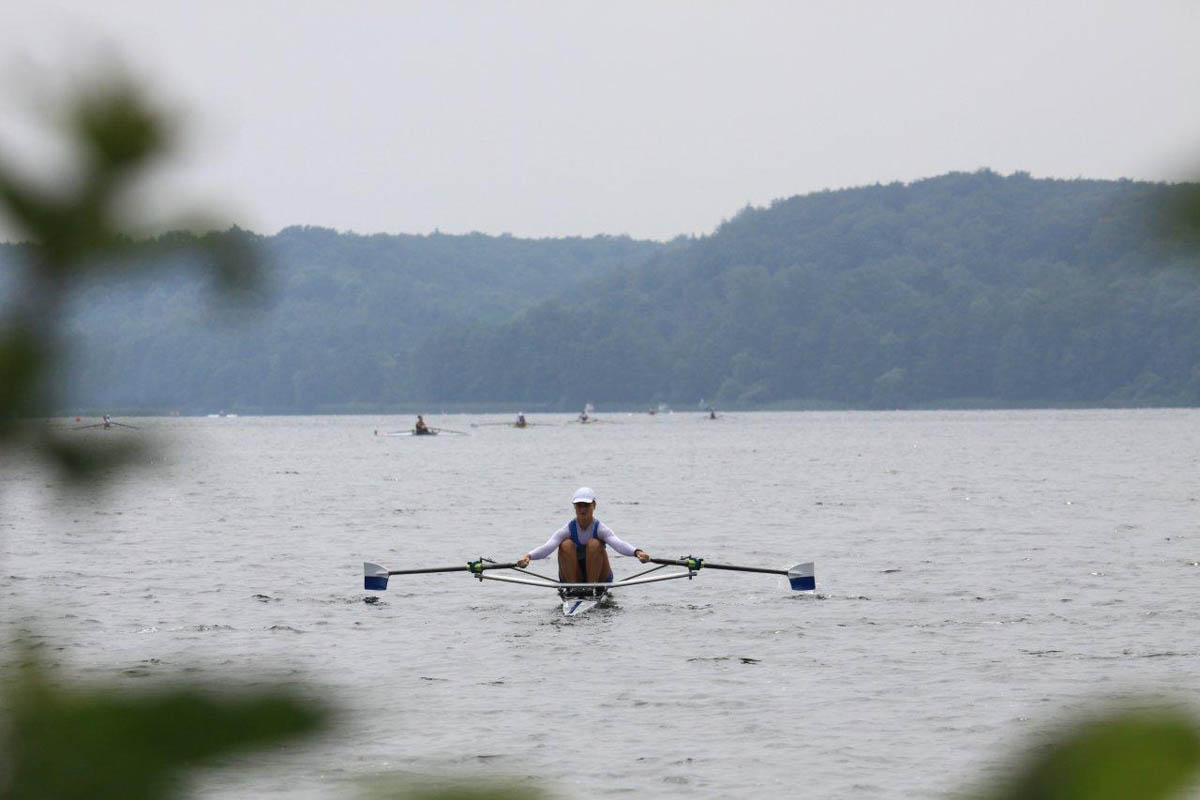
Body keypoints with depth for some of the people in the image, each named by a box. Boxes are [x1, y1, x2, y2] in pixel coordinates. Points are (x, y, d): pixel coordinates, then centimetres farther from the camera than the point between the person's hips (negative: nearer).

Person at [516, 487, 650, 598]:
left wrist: (637, 552, -53)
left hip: (600, 578, -1)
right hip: (572, 578, 1)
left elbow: (618, 543, -31)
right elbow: (547, 547, -23)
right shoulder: (568, 530, -7)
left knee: (594, 544, -26)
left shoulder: (600, 529, -11)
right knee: (566, 544, -23)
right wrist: (528, 556, -44)